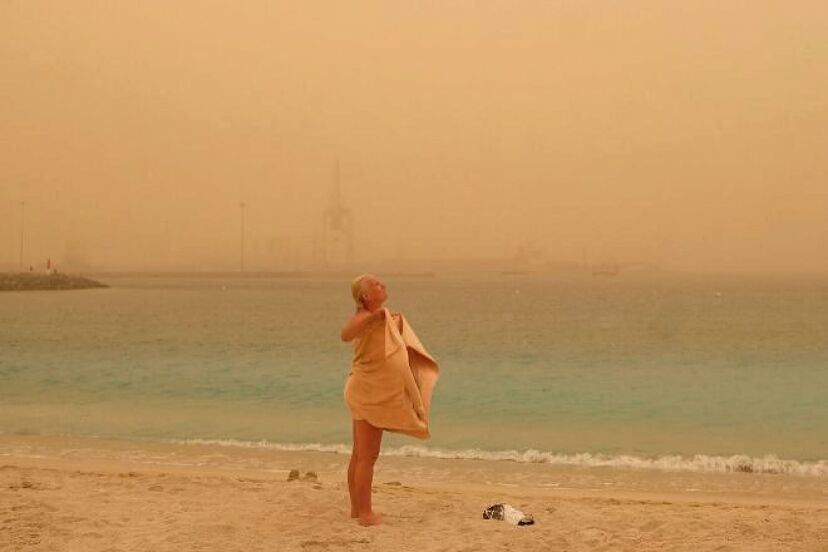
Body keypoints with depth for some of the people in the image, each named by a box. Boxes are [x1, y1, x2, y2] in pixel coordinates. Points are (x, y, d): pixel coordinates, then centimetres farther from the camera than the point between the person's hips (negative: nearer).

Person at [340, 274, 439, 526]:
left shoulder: (382, 317, 13)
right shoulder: (364, 317, -17)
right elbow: (346, 334, -42)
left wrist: (396, 323, 16)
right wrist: (373, 316, -45)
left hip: (372, 396, 10)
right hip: (368, 395, -10)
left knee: (359, 455, 16)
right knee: (367, 457, -6)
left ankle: (357, 508, 24)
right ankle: (365, 513, -2)